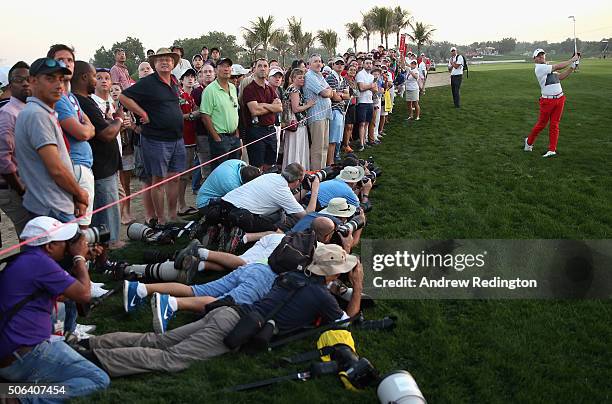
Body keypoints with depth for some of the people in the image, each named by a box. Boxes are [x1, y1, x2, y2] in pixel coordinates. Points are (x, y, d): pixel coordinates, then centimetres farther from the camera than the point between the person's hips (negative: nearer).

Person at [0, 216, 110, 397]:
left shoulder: (21, 261, 14)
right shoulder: (40, 261, -16)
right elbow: (83, 294, -10)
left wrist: (80, 260, 18)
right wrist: (79, 257, 2)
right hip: (23, 359, -10)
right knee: (99, 380, -11)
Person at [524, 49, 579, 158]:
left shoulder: (548, 67, 15)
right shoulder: (539, 68, -10)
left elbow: (560, 77, 13)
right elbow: (558, 67, -14)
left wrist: (571, 69, 1)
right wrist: (572, 60, -7)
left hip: (559, 99, 6)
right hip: (547, 101, -6)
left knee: (554, 124, 5)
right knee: (542, 124, 2)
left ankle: (552, 149, 8)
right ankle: (529, 141, 25)